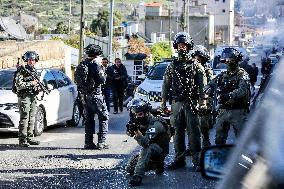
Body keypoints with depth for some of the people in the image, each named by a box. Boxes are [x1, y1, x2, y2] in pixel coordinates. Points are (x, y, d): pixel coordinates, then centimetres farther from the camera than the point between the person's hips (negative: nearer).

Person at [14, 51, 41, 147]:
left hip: (33, 97, 8)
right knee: (24, 119, -10)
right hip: (24, 97, -8)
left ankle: (30, 138, 16)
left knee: (32, 119, 10)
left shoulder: (34, 71, 16)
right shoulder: (22, 71, -8)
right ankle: (22, 140, -10)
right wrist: (31, 83, -19)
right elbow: (18, 85, -17)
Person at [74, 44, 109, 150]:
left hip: (84, 95, 7)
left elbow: (77, 80, 11)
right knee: (104, 117, 2)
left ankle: (88, 142, 13)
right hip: (95, 95, -7)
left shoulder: (80, 66, 6)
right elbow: (102, 80, -16)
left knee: (88, 119, 14)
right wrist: (103, 74, 3)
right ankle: (101, 142, -4)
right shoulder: (94, 65, -16)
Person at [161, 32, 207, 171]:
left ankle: (197, 160, -2)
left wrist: (202, 101, -7)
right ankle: (179, 158, 14)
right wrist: (163, 102, 8)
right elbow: (166, 85, 14)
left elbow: (203, 85, 0)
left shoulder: (195, 65, 3)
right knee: (178, 132, 7)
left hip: (191, 103, -3)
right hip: (176, 103, 3)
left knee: (193, 132, -5)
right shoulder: (172, 66, 12)